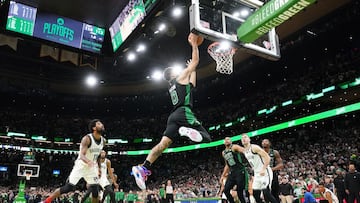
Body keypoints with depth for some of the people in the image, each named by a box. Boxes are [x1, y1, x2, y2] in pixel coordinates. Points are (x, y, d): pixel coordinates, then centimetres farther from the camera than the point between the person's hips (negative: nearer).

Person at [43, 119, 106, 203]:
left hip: (92, 167, 5)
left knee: (95, 192, -1)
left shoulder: (103, 140, -1)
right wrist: (88, 161, -54)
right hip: (81, 165, -5)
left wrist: (98, 167, 15)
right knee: (67, 188, -9)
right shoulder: (87, 138, -21)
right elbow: (82, 155, -33)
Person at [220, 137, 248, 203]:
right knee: (226, 190, 0)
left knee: (239, 191, -7)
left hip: (240, 171, -7)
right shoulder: (223, 153, 17)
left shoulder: (234, 147, -6)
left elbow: (245, 151, -23)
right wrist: (223, 176, 22)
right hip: (232, 172, 7)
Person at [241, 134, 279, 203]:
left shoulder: (254, 147, -13)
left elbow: (267, 157, -20)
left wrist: (263, 169, -28)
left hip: (265, 172, -9)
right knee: (255, 194, 8)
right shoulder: (245, 152, 13)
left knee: (266, 193, -17)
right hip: (257, 174, 9)